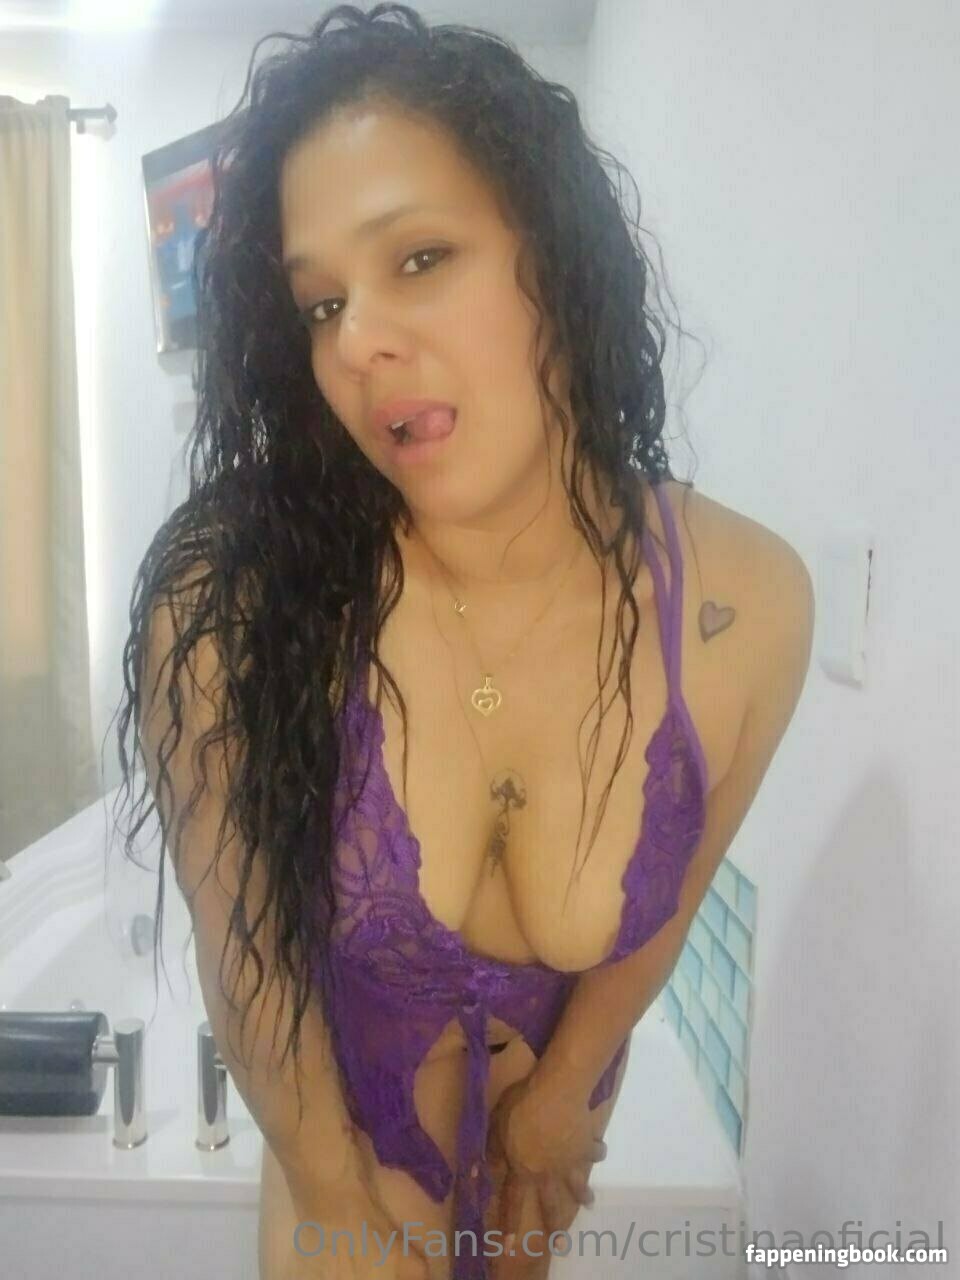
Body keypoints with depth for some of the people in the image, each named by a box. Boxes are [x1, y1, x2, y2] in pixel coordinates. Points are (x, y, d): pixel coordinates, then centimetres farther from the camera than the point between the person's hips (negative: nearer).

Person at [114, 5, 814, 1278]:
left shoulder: (746, 603, -26)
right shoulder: (226, 599, -33)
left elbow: (666, 900, -10)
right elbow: (240, 940, -19)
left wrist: (563, 1092, 4)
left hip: (557, 1072, 3)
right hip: (335, 1098, -2)